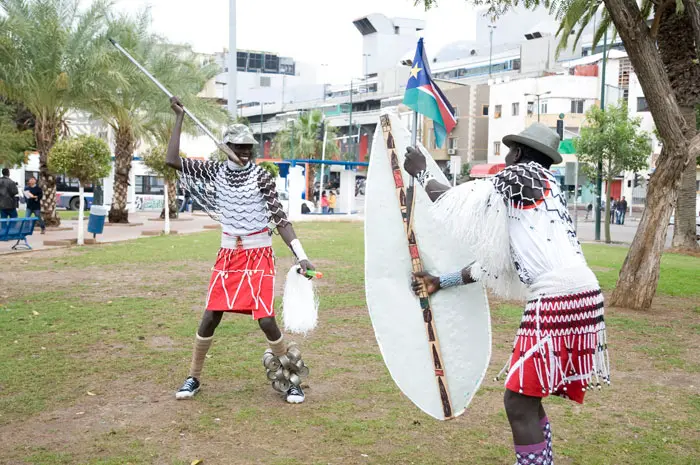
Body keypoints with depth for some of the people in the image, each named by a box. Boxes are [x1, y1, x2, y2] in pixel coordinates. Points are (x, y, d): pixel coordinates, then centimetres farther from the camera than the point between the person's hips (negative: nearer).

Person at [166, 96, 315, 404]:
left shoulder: (261, 176, -7)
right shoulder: (216, 172, 2)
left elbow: (280, 219, -11)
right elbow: (172, 160, -2)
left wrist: (300, 256, -20)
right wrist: (179, 118, -3)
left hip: (259, 256, -3)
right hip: (228, 256, 3)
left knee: (266, 321, -8)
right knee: (210, 318, 3)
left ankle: (291, 380, 10)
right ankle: (193, 378, 21)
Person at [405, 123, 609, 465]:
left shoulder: (524, 174, 0)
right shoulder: (541, 191, 25)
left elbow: (461, 202, 1)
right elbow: (495, 261, 24)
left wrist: (421, 174, 17)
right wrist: (441, 282, 27)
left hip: (559, 301, -9)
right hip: (575, 297, 9)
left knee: (518, 404, -2)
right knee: (527, 398, 20)